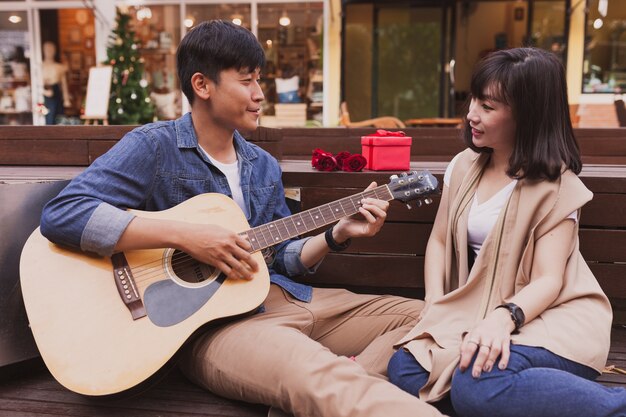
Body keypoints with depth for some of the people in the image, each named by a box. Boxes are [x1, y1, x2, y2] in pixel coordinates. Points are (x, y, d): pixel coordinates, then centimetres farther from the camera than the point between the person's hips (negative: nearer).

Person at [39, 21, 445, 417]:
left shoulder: (264, 165, 15)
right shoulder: (153, 148, -5)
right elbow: (61, 215, -18)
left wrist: (338, 234, 2)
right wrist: (184, 235, -24)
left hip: (285, 297, 8)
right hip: (209, 320, -7)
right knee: (319, 377, -39)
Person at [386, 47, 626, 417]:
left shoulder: (557, 185, -8)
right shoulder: (464, 166, 9)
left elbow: (548, 280, -16)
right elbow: (439, 241, 12)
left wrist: (503, 317, -36)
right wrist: (435, 309, -5)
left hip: (553, 316, -6)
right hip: (479, 313, 7)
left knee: (476, 386, -34)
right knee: (404, 370, -18)